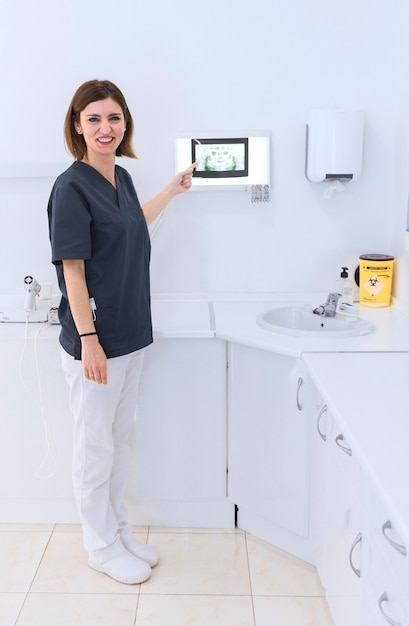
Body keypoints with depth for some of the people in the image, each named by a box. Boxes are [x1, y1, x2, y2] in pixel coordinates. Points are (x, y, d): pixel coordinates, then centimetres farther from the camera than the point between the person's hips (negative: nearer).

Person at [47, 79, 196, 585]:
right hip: (94, 339, -8)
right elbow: (72, 269, -17)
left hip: (132, 334, 8)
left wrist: (173, 190, 33)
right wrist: (88, 339, -19)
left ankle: (118, 529, 37)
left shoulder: (121, 178, 9)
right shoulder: (72, 187, -15)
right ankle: (101, 546, 27)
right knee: (95, 444, 8)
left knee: (120, 438, 19)